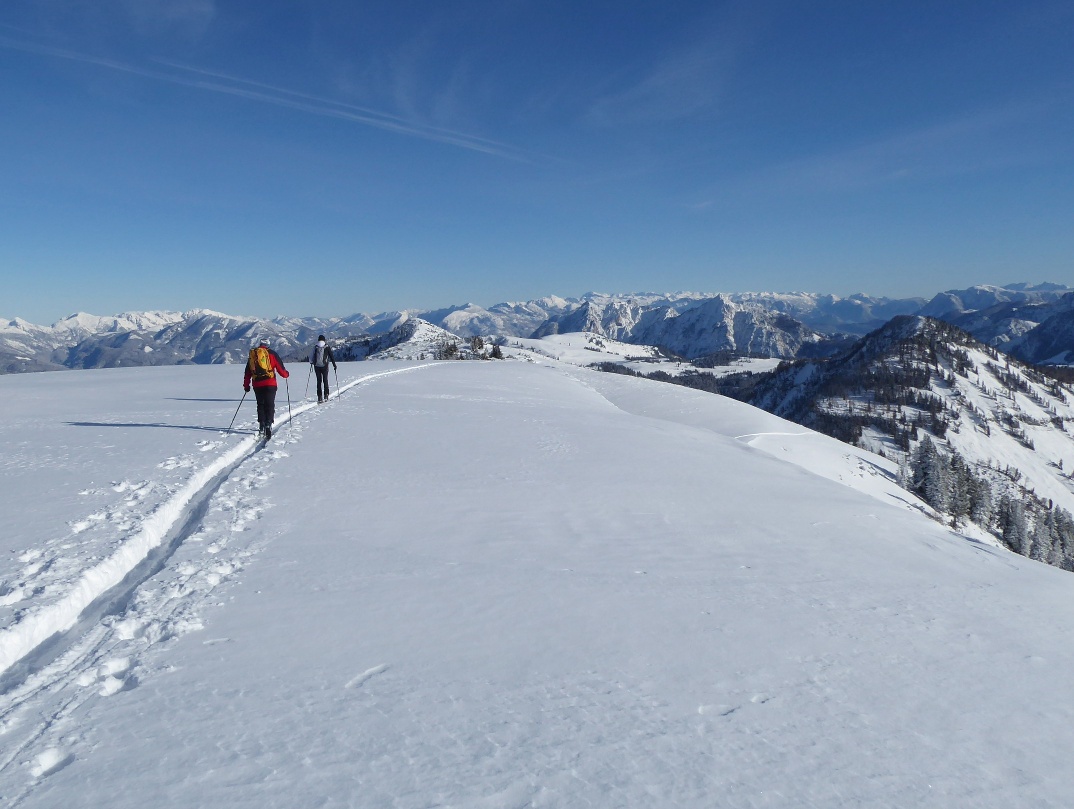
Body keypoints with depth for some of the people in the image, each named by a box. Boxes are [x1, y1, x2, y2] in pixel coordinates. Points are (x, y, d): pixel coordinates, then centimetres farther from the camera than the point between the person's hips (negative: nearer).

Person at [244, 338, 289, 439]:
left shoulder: (252, 355, 13)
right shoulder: (271, 353, 0)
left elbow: (247, 372, 16)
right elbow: (280, 369, 0)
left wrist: (246, 385, 24)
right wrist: (286, 374, 20)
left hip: (257, 385, 4)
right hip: (270, 384, -4)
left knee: (260, 405, 15)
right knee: (270, 405, -2)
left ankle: (261, 427, 13)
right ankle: (268, 425, -18)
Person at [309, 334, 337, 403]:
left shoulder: (315, 347, 3)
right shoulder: (327, 347, 0)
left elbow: (312, 357, 2)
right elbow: (331, 356, 1)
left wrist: (311, 363, 21)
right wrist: (334, 365, 6)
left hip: (317, 366, 1)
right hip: (324, 366, -1)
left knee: (319, 381, 7)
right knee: (325, 380, 7)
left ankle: (319, 397, 5)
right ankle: (326, 395, -1)